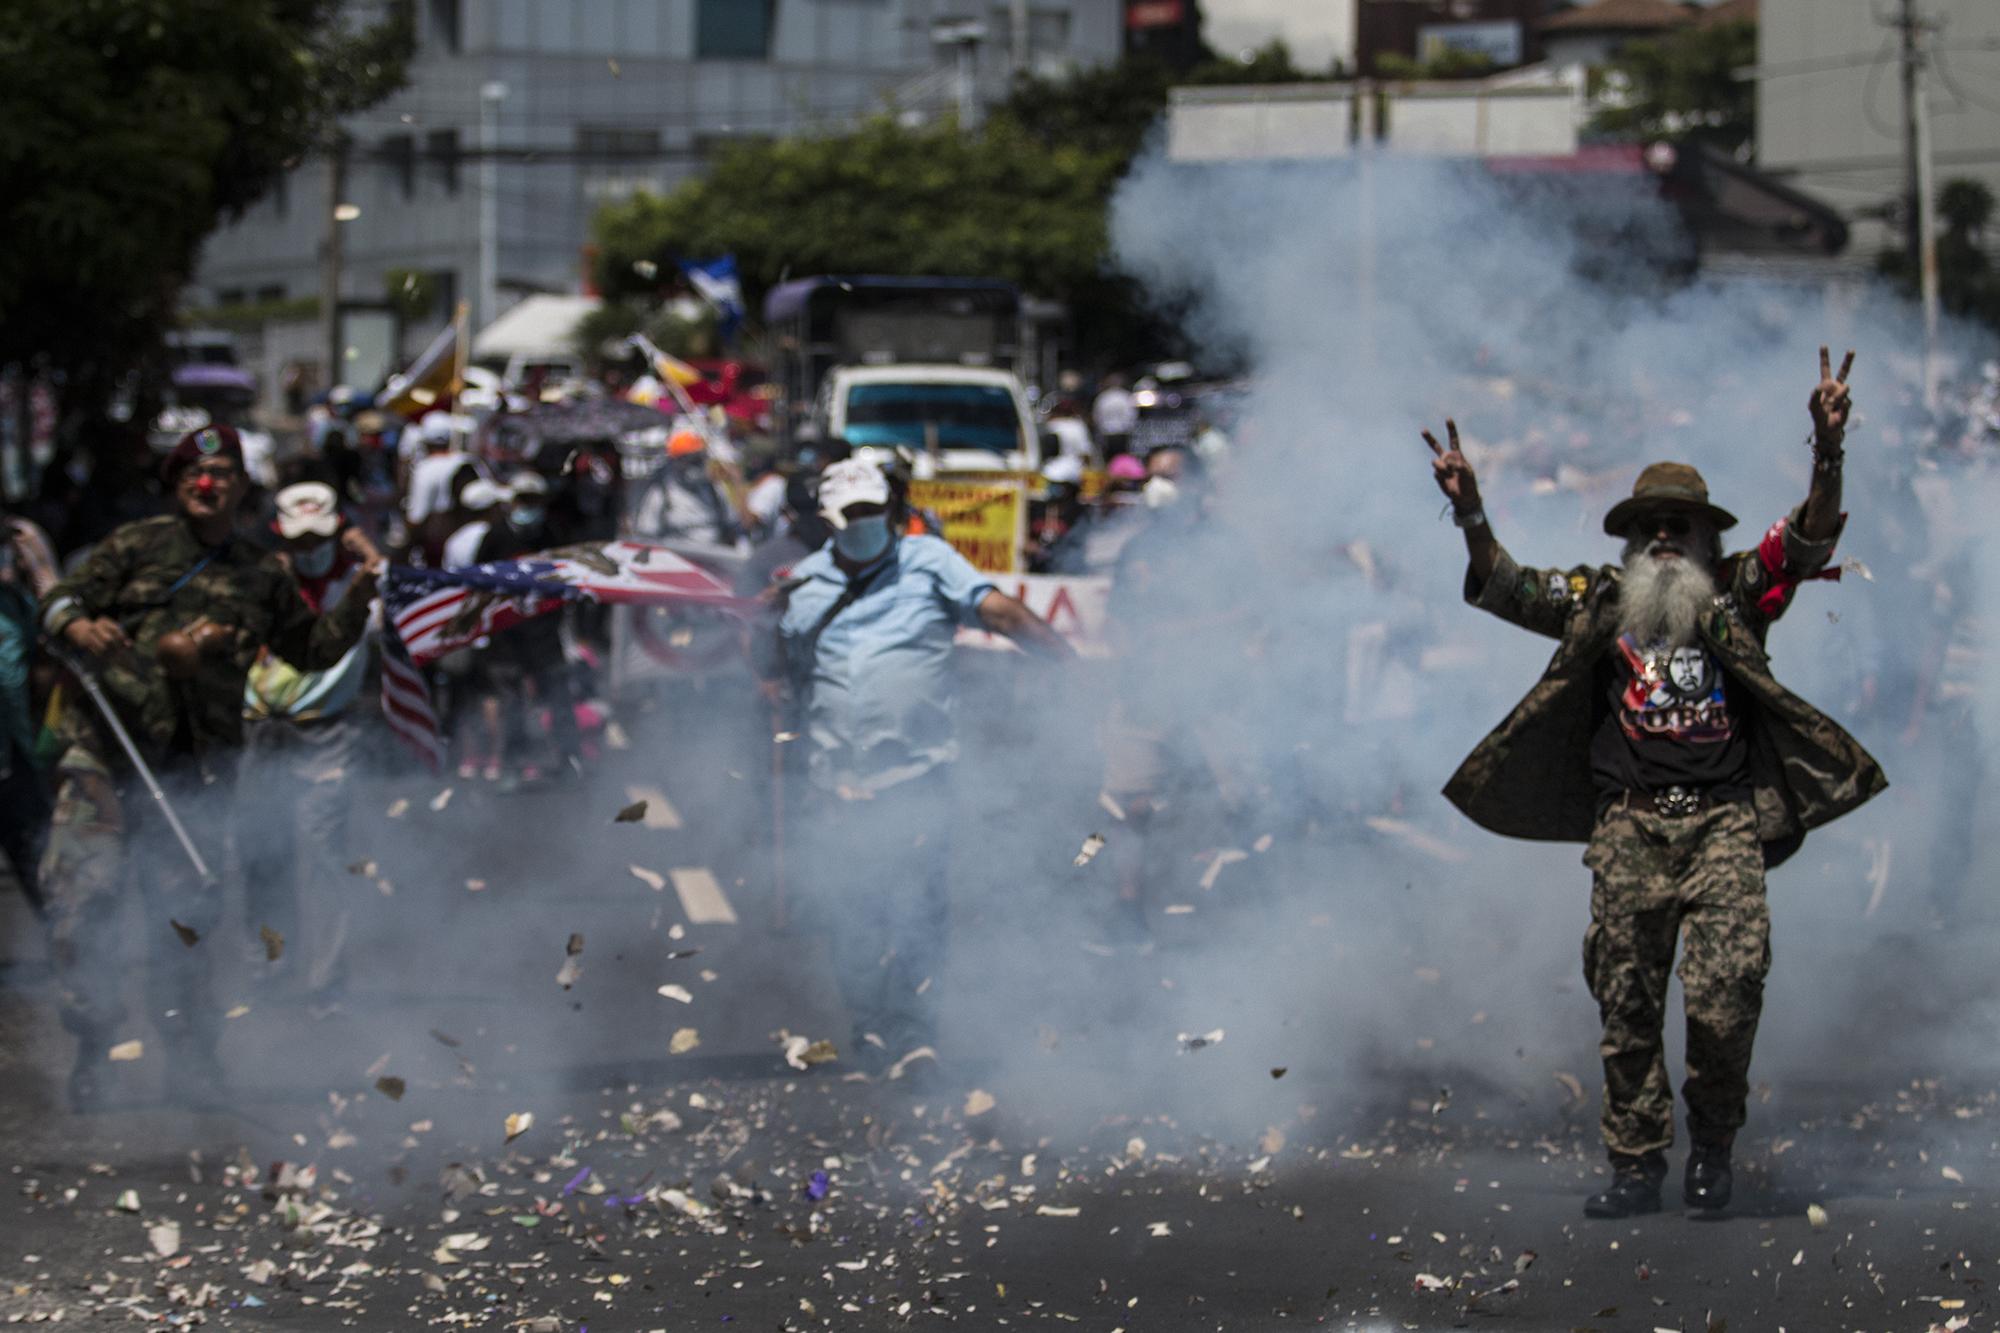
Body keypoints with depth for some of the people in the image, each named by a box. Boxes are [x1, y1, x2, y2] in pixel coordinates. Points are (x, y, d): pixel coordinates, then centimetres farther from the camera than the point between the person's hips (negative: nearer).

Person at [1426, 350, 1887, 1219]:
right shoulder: (1600, 602, 13)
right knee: (1626, 1003, 1)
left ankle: (1713, 1138, 9)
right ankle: (1636, 1166, 9)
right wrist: (1468, 512, -7)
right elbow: (1505, 588, 8)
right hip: (1629, 826, 2)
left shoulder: (1736, 595, 10)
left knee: (1728, 989, -13)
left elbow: (1809, 540, -1)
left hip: (1724, 823, -2)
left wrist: (1827, 451, -17)